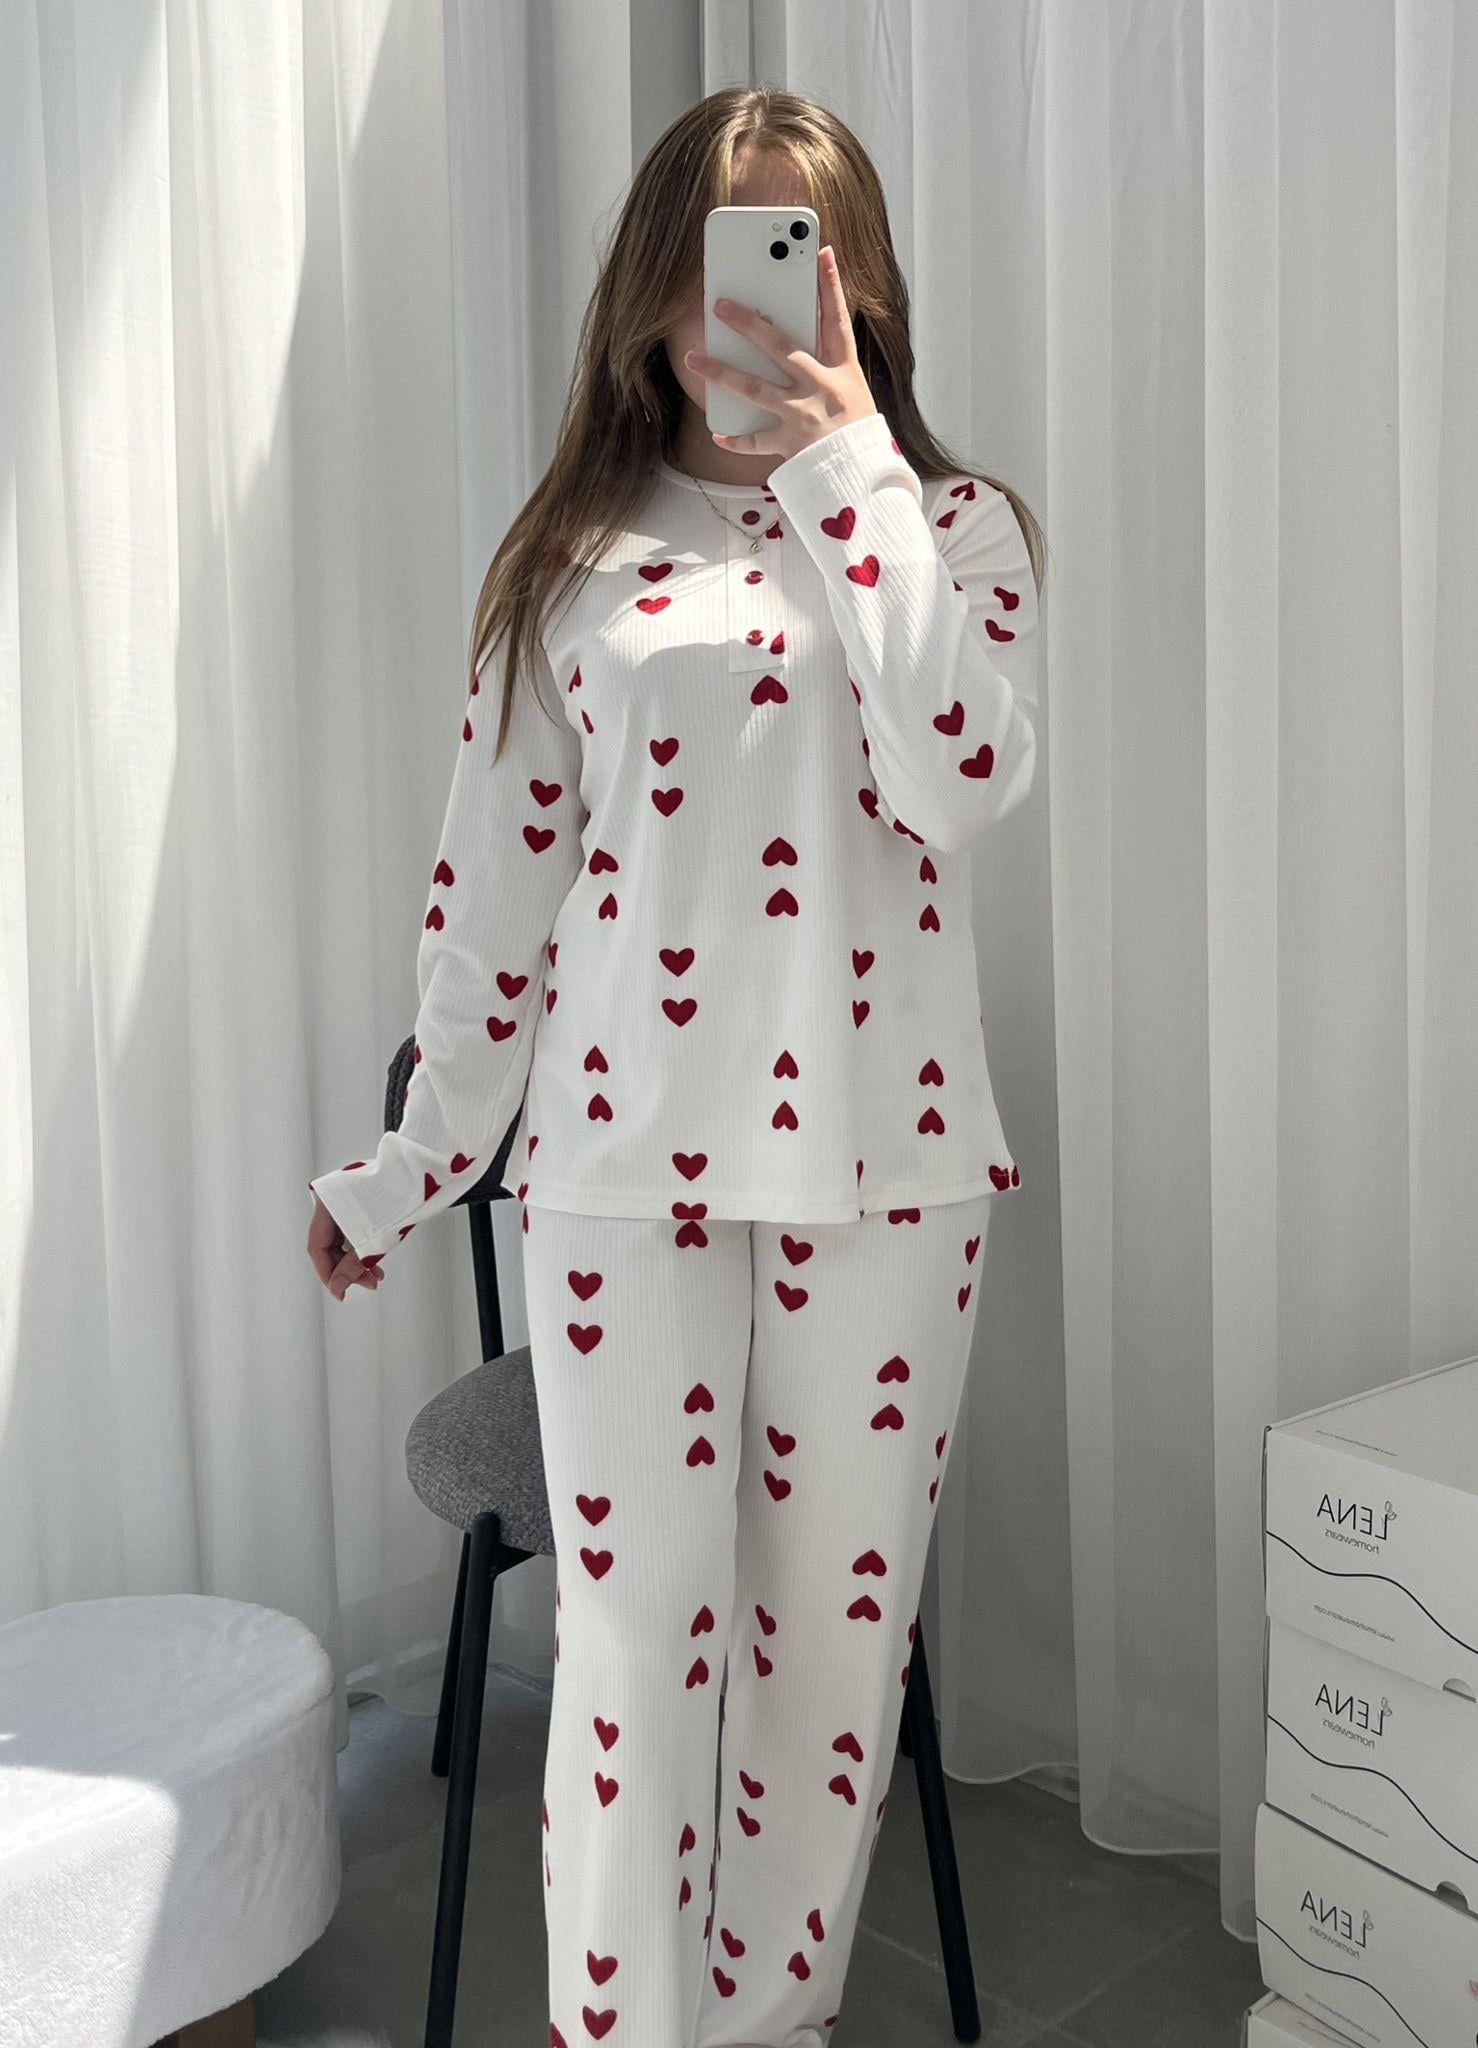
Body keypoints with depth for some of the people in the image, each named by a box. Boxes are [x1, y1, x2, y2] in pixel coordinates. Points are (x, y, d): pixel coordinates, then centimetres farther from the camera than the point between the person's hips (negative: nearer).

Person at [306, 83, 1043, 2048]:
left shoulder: (956, 525, 7)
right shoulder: (578, 559, 7)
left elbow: (960, 776, -13)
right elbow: (497, 886, 8)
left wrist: (849, 458, -10)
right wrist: (420, 1163, 8)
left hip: (885, 1155, 1)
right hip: (630, 1154, 0)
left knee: (836, 1619, 10)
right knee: (637, 1626, 2)